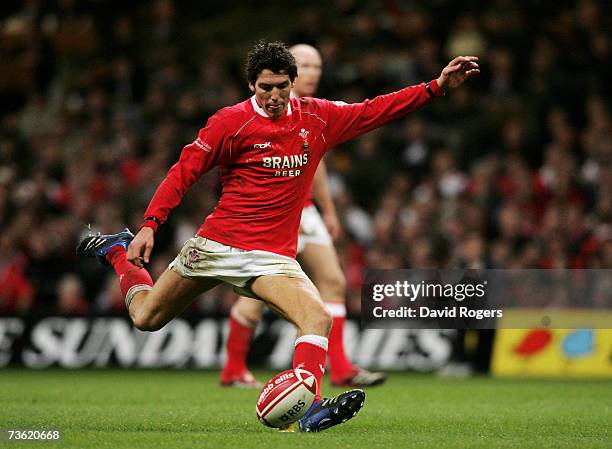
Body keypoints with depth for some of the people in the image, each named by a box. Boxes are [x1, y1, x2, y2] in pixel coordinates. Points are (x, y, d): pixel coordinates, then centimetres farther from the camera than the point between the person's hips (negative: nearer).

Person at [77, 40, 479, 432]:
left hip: (273, 256, 2)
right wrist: (150, 225, -14)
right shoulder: (231, 122, -8)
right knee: (146, 317, 10)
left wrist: (438, 87, 1)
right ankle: (118, 250, 39)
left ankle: (307, 408, -35)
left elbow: (375, 111, 9)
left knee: (318, 318, -25)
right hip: (216, 245, -2)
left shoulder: (317, 117, 4)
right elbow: (184, 171, -5)